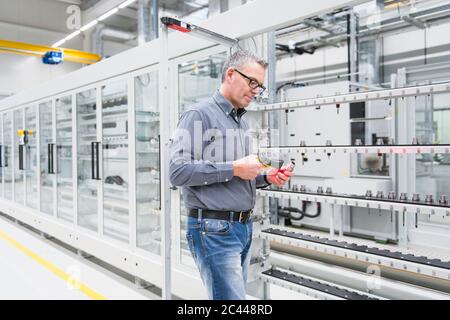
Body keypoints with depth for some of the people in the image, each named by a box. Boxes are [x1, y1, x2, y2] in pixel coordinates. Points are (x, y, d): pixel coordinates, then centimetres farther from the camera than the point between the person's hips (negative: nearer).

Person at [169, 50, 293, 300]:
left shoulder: (242, 123, 17)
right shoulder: (199, 115, -8)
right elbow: (178, 171, -19)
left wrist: (266, 178, 4)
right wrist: (233, 169, -20)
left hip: (244, 226, 8)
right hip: (214, 229, -8)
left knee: (234, 292, 15)